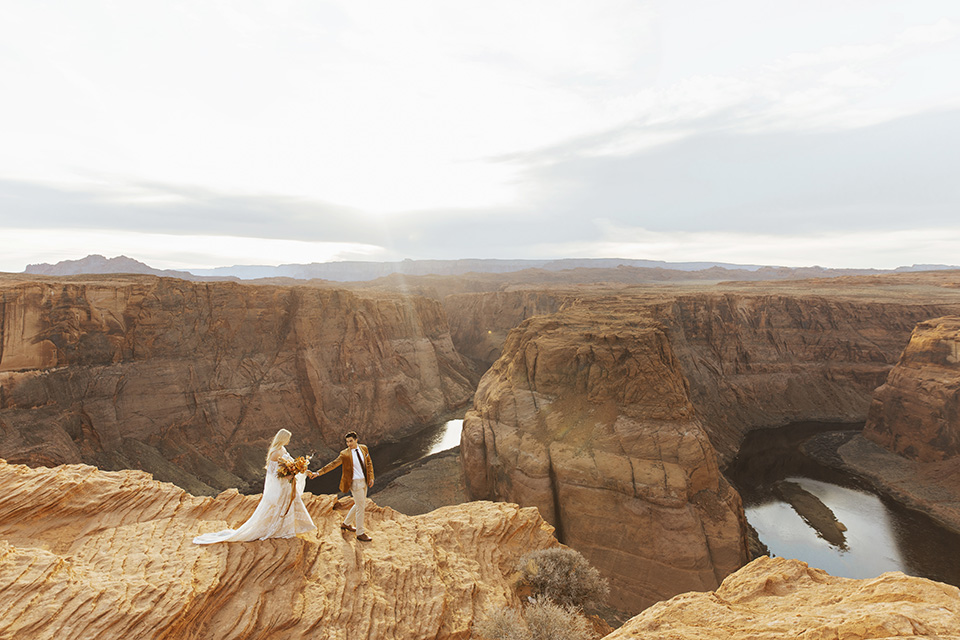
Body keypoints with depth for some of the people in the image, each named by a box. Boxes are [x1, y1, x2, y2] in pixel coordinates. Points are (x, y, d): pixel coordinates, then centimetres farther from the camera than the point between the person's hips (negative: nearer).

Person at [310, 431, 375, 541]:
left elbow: (369, 463, 9)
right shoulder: (345, 454, -13)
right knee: (360, 507, -2)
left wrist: (371, 477, 3)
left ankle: (346, 523, 38)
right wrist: (318, 473, -18)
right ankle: (360, 533, 11)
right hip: (355, 482, -6)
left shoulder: (363, 448, 0)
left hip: (364, 481, 6)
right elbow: (332, 465, -12)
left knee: (361, 504, 19)